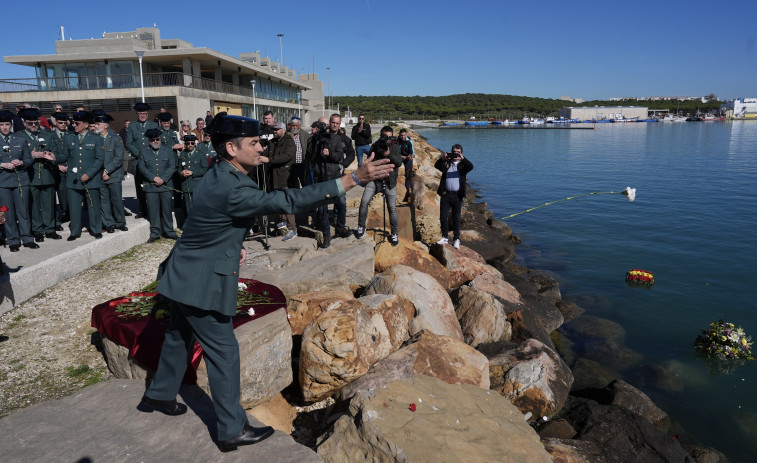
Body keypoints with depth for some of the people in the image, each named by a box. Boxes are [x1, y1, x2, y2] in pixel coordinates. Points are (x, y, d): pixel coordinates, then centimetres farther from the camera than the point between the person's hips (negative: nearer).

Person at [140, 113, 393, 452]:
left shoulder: (220, 176, 3)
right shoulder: (231, 189, -29)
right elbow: (289, 201, -37)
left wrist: (235, 244, 2)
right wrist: (354, 179, -39)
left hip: (185, 275, 10)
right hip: (201, 283, -10)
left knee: (180, 336, 25)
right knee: (223, 351, 1)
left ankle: (158, 395, 47)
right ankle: (232, 430, 15)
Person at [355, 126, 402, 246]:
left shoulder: (395, 146, 0)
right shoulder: (376, 146, 1)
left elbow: (399, 162, -13)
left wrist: (389, 154, -29)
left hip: (389, 182, -1)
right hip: (375, 179, 1)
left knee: (392, 208, -2)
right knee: (364, 202, -11)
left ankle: (394, 234, 13)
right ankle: (361, 227, 10)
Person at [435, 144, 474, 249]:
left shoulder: (463, 164, 5)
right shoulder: (446, 163, 9)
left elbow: (471, 167, -15)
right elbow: (437, 166, -8)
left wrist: (462, 158, -29)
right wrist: (442, 159, -27)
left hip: (458, 195, -1)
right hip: (446, 194, 1)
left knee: (456, 218, 6)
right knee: (443, 217, 3)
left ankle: (456, 239, 14)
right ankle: (444, 238, 16)